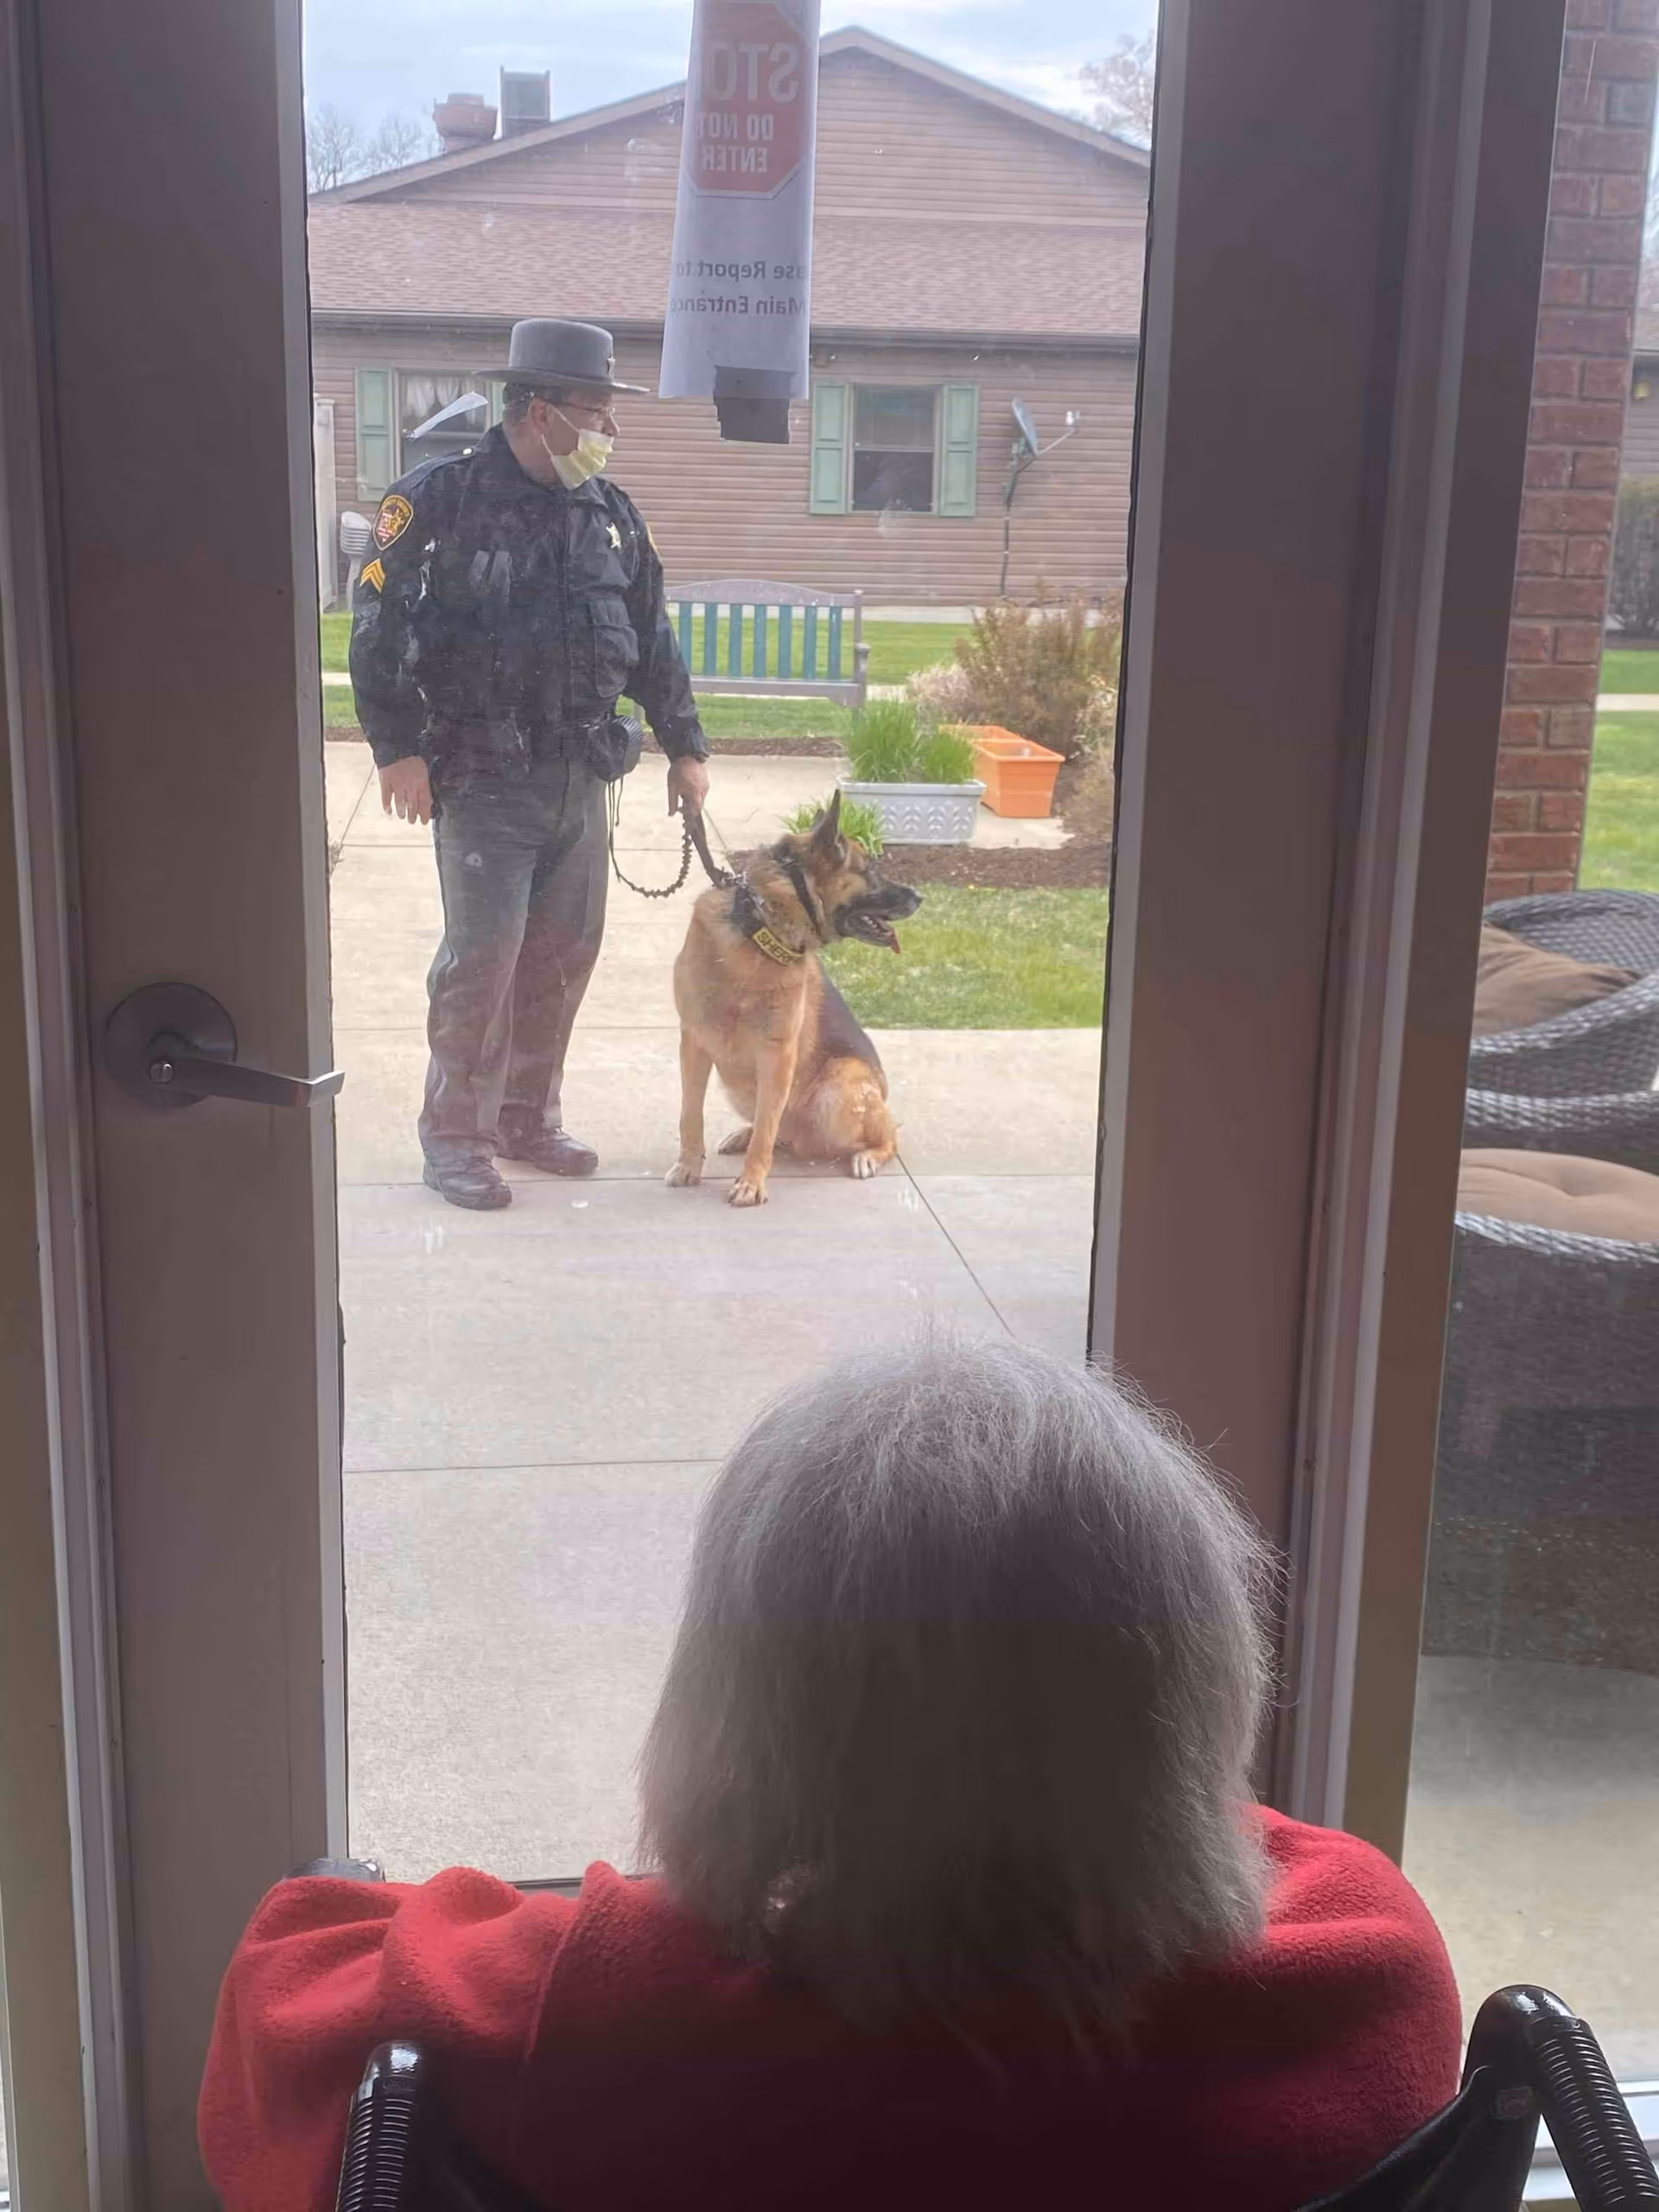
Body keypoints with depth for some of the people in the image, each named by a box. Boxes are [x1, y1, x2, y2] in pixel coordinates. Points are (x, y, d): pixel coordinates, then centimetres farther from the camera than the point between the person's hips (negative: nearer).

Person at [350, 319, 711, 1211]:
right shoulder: (438, 501, -8)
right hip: (483, 777, -6)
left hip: (582, 777, 6)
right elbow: (380, 630, -10)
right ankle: (455, 1136, 7)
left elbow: (653, 639, 18)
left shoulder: (610, 513, 11)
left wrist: (685, 745, 17)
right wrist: (399, 749, -15)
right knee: (483, 955, -7)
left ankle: (529, 1116, 25)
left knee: (563, 955, 10)